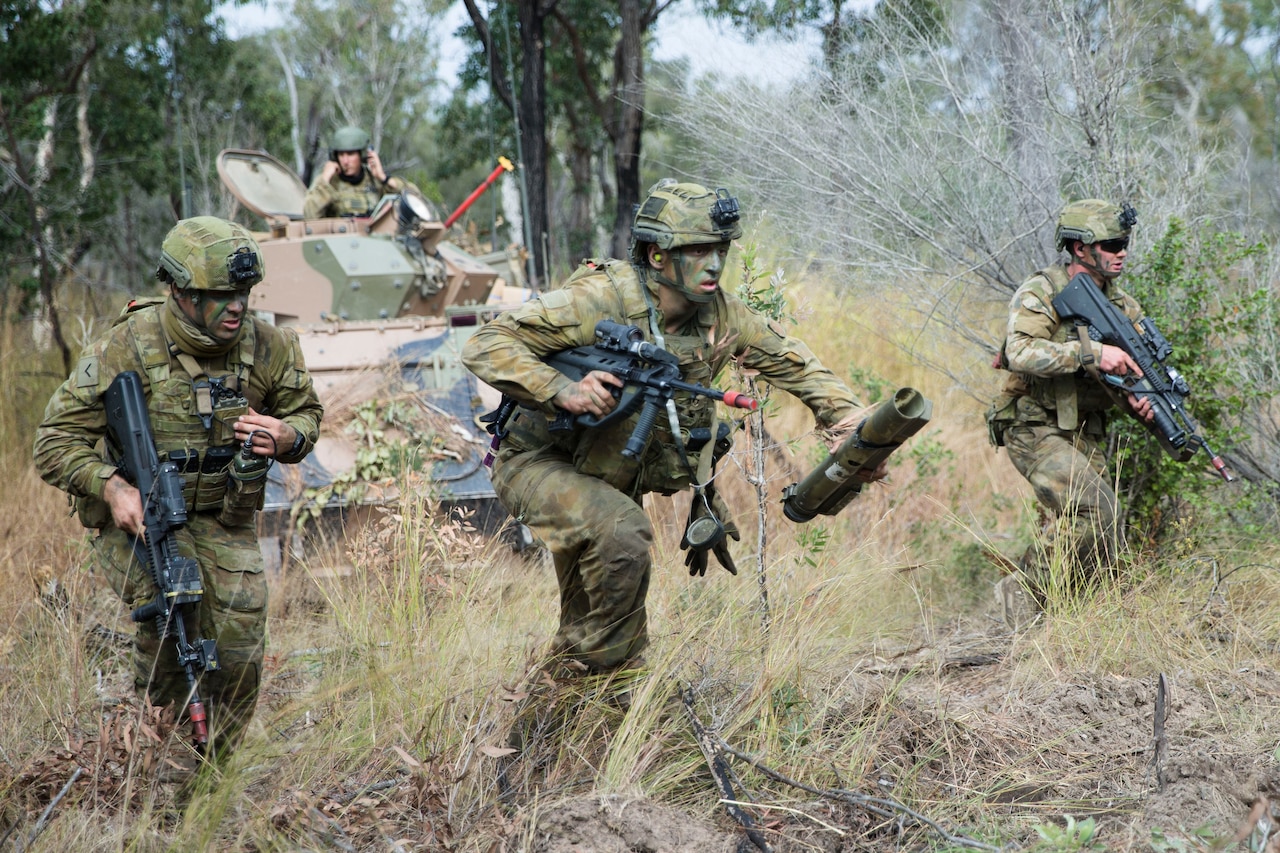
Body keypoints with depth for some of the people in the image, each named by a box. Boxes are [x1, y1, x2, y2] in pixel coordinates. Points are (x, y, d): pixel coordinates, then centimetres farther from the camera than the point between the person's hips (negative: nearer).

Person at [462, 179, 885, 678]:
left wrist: (851, 426, -8)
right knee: (621, 531, -32)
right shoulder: (601, 299, -27)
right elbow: (485, 347, -30)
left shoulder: (721, 316, -9)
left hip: (614, 476, 7)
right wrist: (563, 391, -43)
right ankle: (605, 674, -15)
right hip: (539, 464, -7)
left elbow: (793, 363, 5)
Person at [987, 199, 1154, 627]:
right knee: (1096, 512, -23)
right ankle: (1026, 588, -8)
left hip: (1084, 437, 7)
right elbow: (1020, 353, -28)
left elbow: (1142, 364, 13)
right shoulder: (1039, 294, -12)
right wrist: (1091, 353, -33)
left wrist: (1138, 397, -11)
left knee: (1109, 551, 1)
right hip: (1036, 431, -7)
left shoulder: (1121, 305, 9)